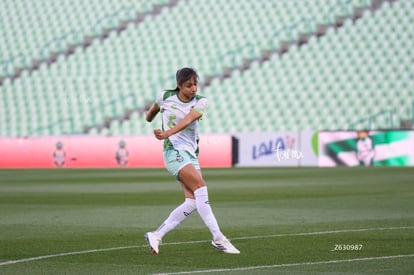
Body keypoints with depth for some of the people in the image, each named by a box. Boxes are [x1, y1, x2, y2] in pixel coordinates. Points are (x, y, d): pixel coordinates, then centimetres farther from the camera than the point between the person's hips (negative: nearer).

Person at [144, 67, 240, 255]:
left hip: (191, 154, 4)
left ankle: (156, 236, 3)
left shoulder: (200, 102, -1)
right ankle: (218, 239, -27)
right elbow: (154, 109, 24)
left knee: (193, 202, -8)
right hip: (174, 150, -4)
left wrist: (167, 133, -32)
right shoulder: (165, 97, -1)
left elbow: (187, 120, -19)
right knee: (200, 187, -22)